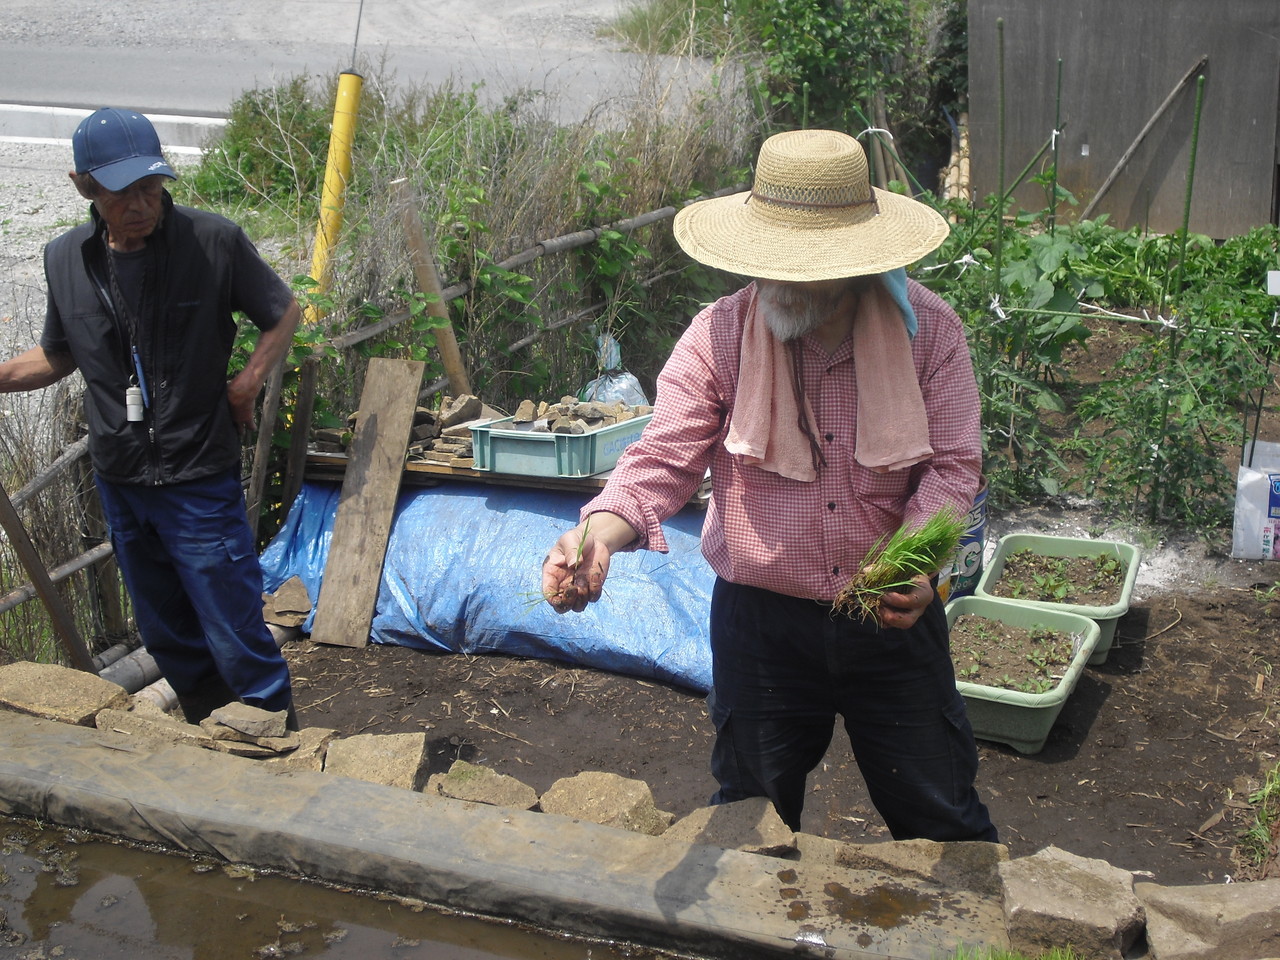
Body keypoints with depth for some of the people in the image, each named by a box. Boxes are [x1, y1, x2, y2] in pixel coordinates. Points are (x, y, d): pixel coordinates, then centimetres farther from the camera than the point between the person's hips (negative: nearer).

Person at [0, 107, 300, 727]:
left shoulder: (215, 241, -12)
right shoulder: (65, 259, 0)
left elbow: (283, 313, 2)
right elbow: (57, 357, 16)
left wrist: (247, 381, -11)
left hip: (200, 479, -5)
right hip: (119, 483, 5)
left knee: (238, 641, -1)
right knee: (169, 640, 18)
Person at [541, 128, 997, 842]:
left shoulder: (928, 329, -10)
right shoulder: (720, 335, -11)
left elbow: (953, 463, -9)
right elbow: (665, 459, -15)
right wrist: (598, 534, -35)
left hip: (893, 615, 0)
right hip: (762, 616, 1)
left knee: (943, 821, 14)